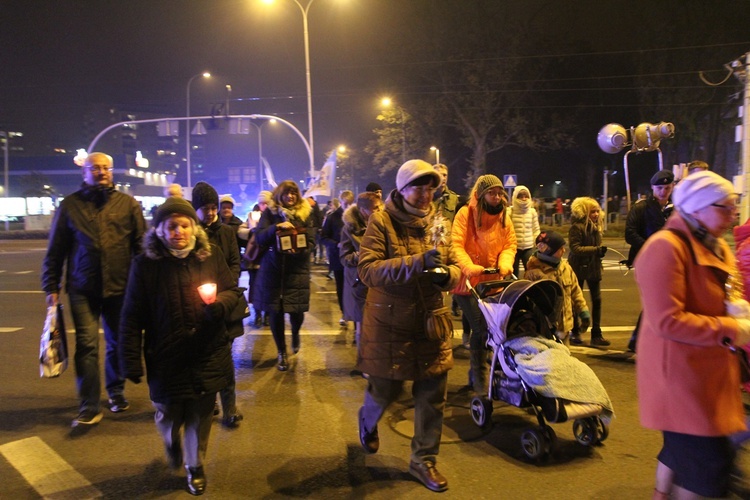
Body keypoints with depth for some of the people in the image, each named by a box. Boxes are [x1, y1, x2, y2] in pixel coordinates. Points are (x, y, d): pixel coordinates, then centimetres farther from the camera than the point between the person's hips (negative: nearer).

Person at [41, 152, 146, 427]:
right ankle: (89, 408, 3)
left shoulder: (128, 204, 5)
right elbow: (56, 250, 7)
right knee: (87, 345, -5)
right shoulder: (70, 205, 5)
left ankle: (116, 392, 32)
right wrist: (51, 286, 4)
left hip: (120, 287, 1)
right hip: (83, 288, -1)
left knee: (117, 344, 13)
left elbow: (140, 245, 3)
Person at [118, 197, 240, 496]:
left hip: (207, 356, 1)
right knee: (169, 416, 13)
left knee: (200, 416, 13)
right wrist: (131, 362, -8)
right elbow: (132, 317, -6)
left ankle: (195, 466, 38)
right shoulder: (146, 263, -7)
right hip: (166, 358, -1)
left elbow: (233, 292, 6)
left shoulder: (211, 255, -1)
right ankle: (173, 442, 50)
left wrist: (218, 302, -18)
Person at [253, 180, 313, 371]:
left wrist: (300, 249, -18)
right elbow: (259, 237, -8)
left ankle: (295, 334, 36)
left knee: (296, 311, -1)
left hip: (297, 270, 1)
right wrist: (277, 226, -23)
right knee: (275, 312, 3)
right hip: (273, 270, 0)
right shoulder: (270, 212, 1)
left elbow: (311, 240, 3)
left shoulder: (305, 213, 5)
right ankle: (281, 352, 22)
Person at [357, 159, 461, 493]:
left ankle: (423, 460, 30)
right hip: (389, 325, -4)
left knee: (432, 398, 8)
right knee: (385, 390, 12)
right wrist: (417, 262, -33)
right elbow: (367, 270, -23)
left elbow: (456, 269, 8)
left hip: (431, 323, 4)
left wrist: (446, 274, -18)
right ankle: (368, 420, 49)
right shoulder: (381, 222, -11)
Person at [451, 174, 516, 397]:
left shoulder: (503, 216, 11)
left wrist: (505, 264, -14)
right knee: (481, 328, -10)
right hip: (468, 282, -5)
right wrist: (469, 267, -30)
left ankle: (476, 373, 27)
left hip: (493, 282, 5)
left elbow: (510, 244, 7)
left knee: (486, 328, 5)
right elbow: (457, 245, -14)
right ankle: (479, 378, 8)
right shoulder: (466, 213, -6)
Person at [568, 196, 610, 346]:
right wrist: (596, 249, -27)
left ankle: (596, 334, 9)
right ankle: (575, 332, 20)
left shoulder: (596, 226, 10)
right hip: (579, 267, -6)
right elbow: (575, 248, -21)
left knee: (597, 300, 2)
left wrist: (600, 250, -1)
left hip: (594, 267, 6)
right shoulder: (577, 227, -13)